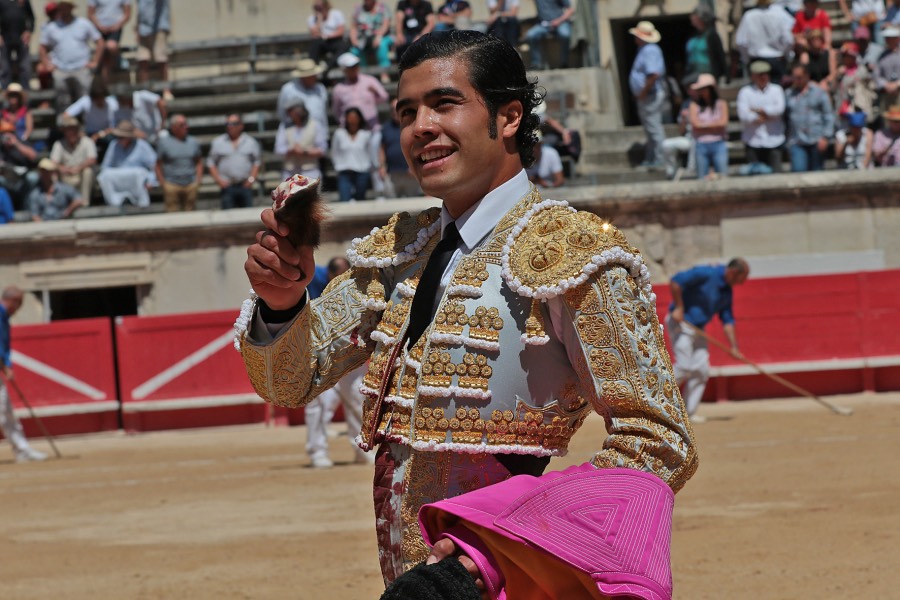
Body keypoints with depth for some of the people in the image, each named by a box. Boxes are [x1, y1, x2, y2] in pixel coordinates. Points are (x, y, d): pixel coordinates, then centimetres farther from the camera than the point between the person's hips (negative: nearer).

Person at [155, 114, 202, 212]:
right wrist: (162, 184, -2)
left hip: (191, 185, 3)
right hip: (171, 185, -3)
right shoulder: (163, 142, 1)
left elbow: (199, 162, 14)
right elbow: (158, 165, 3)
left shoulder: (193, 142, 10)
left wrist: (198, 181, 4)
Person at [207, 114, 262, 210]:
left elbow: (257, 162, 10)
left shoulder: (251, 142, 9)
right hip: (227, 186, -1)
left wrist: (251, 179, -3)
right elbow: (211, 163, 7)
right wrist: (219, 180, -4)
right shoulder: (217, 143, 7)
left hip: (245, 186, 1)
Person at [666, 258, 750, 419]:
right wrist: (678, 308, -22)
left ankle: (687, 413, 4)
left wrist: (733, 347, 4)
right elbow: (676, 281, -24)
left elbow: (727, 320, 12)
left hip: (698, 328, 9)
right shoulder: (707, 273, -18)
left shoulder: (727, 291, 8)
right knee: (684, 367, -16)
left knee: (701, 371, 0)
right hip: (681, 323, -9)